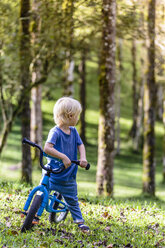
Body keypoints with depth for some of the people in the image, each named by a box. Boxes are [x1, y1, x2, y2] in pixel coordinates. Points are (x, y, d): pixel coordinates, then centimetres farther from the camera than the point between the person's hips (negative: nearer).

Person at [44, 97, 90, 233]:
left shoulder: (73, 131, 3)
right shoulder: (55, 132, -19)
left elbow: (80, 145, 12)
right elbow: (47, 148, -32)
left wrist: (83, 158, -8)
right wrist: (63, 157, -35)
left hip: (69, 175, 6)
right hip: (53, 172, -6)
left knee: (73, 200, 16)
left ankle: (80, 221, 26)